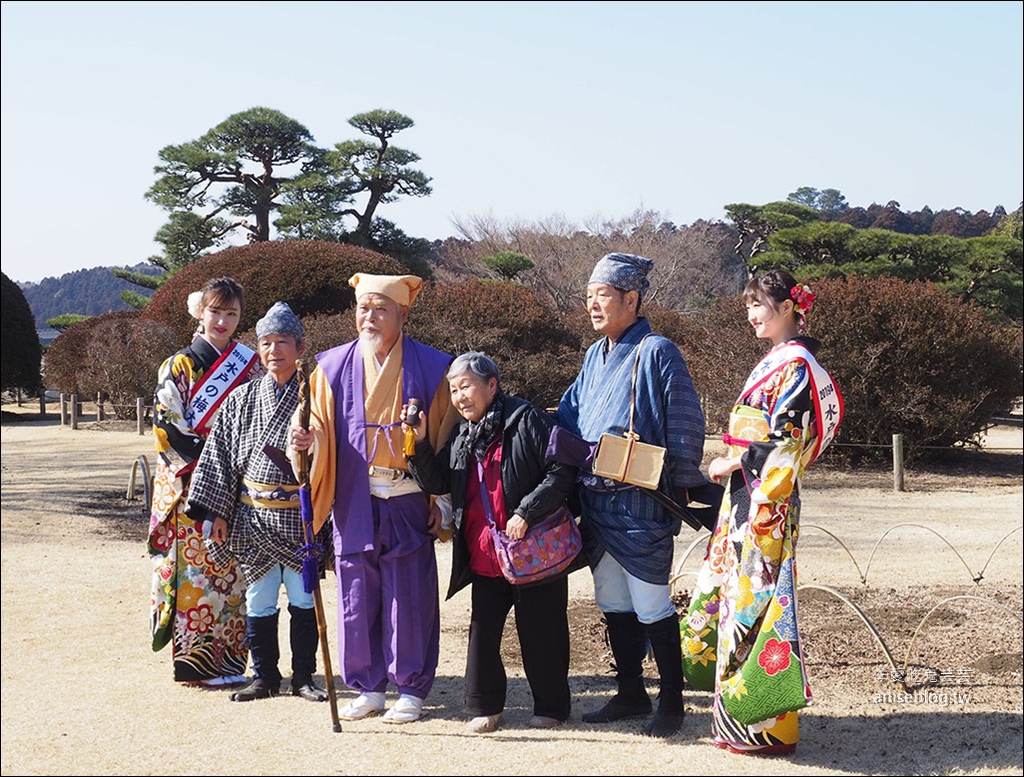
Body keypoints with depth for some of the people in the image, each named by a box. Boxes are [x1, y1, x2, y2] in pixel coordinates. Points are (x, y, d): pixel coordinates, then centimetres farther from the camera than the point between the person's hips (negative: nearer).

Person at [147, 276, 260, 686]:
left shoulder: (251, 364, 10)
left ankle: (229, 658, 12)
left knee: (233, 572, 5)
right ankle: (198, 662, 4)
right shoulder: (179, 367, -1)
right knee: (195, 569, -3)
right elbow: (168, 427, -7)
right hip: (191, 489, -3)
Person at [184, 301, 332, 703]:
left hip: (301, 517, -2)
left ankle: (304, 676, 17)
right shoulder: (242, 399, 6)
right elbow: (219, 454, 8)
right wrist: (217, 512, 4)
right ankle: (264, 676, 20)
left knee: (304, 598, 4)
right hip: (253, 517, 2)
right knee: (259, 600, 7)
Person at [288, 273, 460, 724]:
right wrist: (306, 439, -19)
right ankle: (368, 688, 20)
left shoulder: (430, 368, 1)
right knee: (358, 597, 6)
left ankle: (410, 691, 14)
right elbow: (321, 430, 5)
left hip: (409, 504, -2)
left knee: (410, 598, 1)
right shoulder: (333, 368, 6)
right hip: (354, 504, 2)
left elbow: (445, 439, 1)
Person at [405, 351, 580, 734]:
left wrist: (525, 513, -21)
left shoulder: (526, 420, -9)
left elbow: (562, 472, -14)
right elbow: (437, 483, 12)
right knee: (482, 631, 8)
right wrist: (419, 443, -2)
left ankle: (551, 707, 20)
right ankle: (484, 707, 21)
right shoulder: (461, 437, 13)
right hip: (484, 556, 6)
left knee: (540, 633, 5)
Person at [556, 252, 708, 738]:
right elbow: (569, 415, 20)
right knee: (613, 604, 14)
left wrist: (681, 488, -9)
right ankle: (630, 694, 27)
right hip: (596, 502, 8)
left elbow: (685, 425, -11)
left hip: (641, 505, -8)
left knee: (652, 606, 0)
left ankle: (671, 702, 13)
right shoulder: (595, 356, 13)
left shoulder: (656, 352, -11)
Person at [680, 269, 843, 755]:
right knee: (736, 590, 11)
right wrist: (735, 465, 12)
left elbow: (786, 442, -18)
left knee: (753, 596, -7)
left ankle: (768, 727, -1)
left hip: (767, 501, -10)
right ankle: (741, 711, 19)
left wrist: (733, 463, -12)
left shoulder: (796, 365, -12)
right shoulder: (774, 362, 18)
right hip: (746, 496, 10)